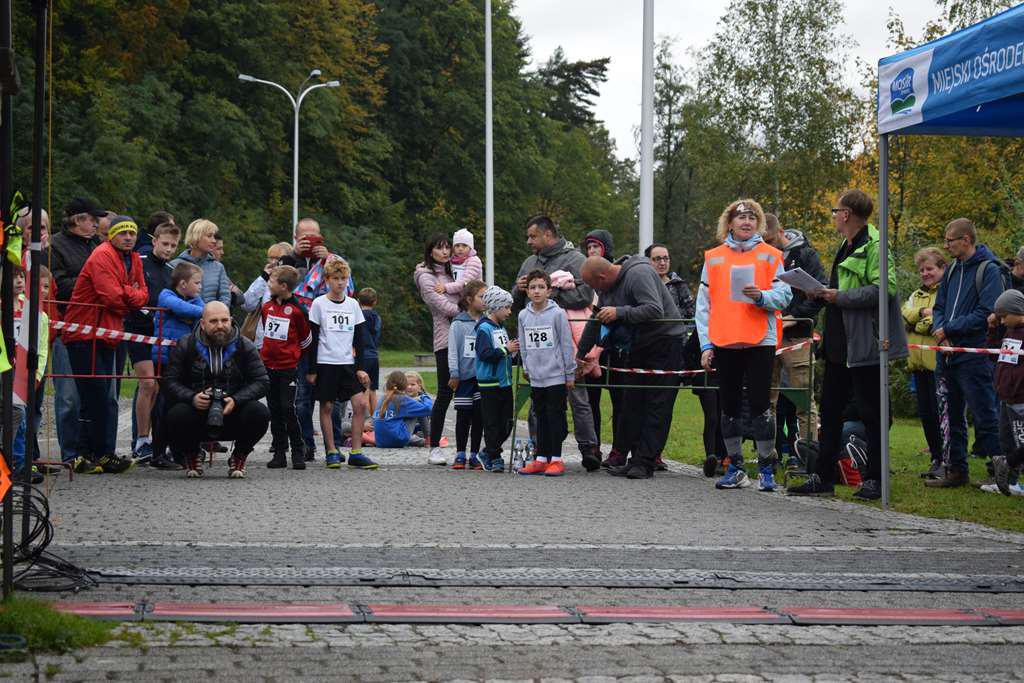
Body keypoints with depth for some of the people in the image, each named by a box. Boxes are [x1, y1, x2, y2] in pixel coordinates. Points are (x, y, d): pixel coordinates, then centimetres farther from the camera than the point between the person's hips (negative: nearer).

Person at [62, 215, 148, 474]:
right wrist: (132, 296, -4)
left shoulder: (133, 260, 14)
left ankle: (86, 456, 13)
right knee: (97, 397, -9)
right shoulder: (102, 256, -14)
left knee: (97, 399, 9)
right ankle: (104, 455, -7)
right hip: (85, 334, -9)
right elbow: (113, 297, -23)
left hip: (107, 335, 9)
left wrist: (126, 297, -8)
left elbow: (142, 295, 12)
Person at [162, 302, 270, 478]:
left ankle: (239, 457, 3)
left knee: (260, 413, -28)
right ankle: (191, 457, 3)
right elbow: (170, 382, -3)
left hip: (233, 416, 1)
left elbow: (261, 382, -3)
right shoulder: (185, 346, 1)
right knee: (176, 415, -33)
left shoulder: (245, 347, 2)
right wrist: (192, 398, -23)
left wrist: (236, 400, -21)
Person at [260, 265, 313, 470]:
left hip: (288, 367, -6)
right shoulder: (267, 307, 7)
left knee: (288, 409, -9)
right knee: (274, 411, 8)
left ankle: (298, 453, 0)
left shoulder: (297, 310, -10)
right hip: (268, 366, 6)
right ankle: (279, 453, 12)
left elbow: (306, 339, 0)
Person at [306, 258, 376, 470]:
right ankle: (332, 452, 9)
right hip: (325, 363, -3)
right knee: (327, 406, 0)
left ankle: (356, 453, -3)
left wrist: (361, 367, 3)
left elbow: (360, 339, 11)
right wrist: (311, 369, -4)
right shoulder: (319, 304, -1)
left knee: (360, 403, -7)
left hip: (348, 363, 3)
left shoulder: (353, 304, 9)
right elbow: (312, 339, -1)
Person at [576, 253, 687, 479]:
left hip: (665, 342, -9)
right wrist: (581, 353, 26)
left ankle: (645, 462, -10)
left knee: (657, 405, -8)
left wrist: (620, 312, -28)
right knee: (632, 404, 6)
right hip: (639, 347, 9)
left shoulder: (639, 274, -20)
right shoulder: (609, 285, 9)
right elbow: (595, 320, 20)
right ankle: (635, 459, 9)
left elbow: (655, 310, -30)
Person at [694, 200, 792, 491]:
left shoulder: (771, 256, 6)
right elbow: (703, 305, 9)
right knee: (729, 406, 6)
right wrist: (706, 344, 1)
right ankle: (735, 468, 14)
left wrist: (761, 296, -20)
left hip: (760, 341, -2)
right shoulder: (714, 258, 10)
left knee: (760, 404, -5)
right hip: (724, 343, 2)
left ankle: (766, 468, 1)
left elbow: (784, 295, 0)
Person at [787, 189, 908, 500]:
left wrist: (840, 297, -19)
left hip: (863, 345, -10)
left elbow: (884, 288, -24)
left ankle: (874, 478, 7)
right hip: (838, 344, 10)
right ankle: (823, 477, 17)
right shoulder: (846, 247, 18)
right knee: (829, 409, 11)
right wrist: (824, 293, 8)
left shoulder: (873, 245, -13)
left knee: (870, 412, -1)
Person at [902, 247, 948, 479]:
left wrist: (914, 324, -9)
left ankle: (947, 462, -4)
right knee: (925, 414, 11)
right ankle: (937, 460, 19)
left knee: (941, 414, -8)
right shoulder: (917, 295, 22)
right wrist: (922, 314, -12)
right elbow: (903, 315, 5)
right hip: (919, 363, 8)